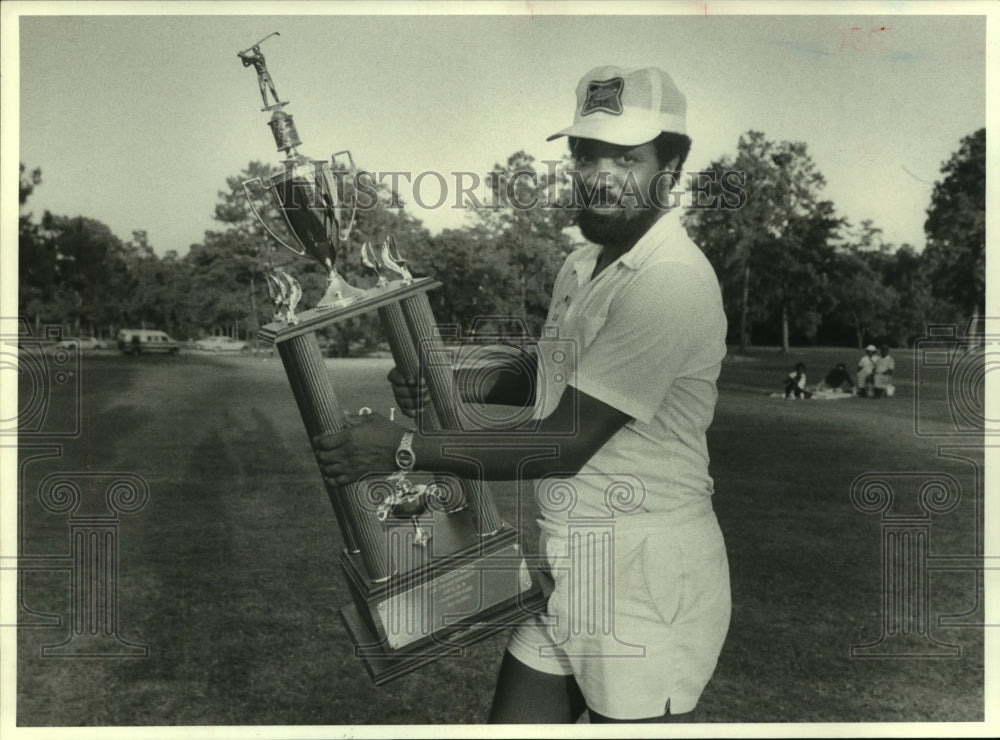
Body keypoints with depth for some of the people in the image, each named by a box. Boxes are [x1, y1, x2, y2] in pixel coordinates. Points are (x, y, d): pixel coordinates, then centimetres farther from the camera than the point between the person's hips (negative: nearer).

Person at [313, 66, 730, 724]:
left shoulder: (672, 282, -21)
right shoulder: (582, 265, 9)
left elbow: (564, 445, -23)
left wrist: (404, 447, -18)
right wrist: (456, 387, 6)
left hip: (647, 582, -8)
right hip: (563, 565, 8)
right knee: (513, 722, 14)